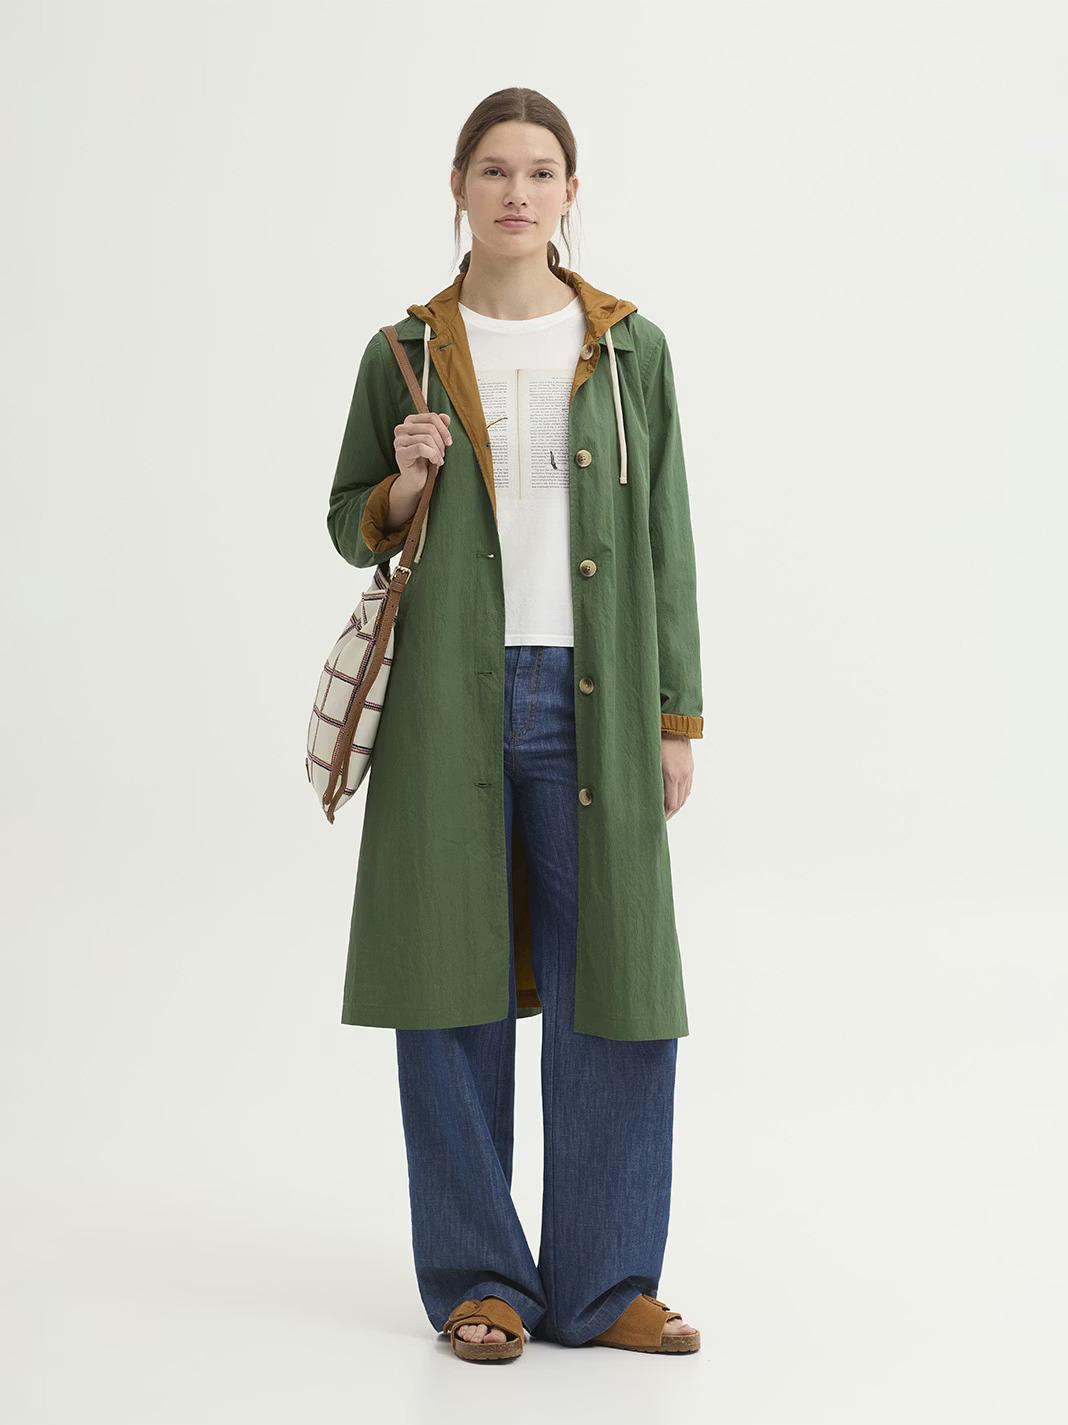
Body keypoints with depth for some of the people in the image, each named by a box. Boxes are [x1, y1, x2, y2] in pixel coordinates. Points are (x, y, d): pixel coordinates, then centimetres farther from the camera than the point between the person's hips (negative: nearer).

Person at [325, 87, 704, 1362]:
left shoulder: (629, 349, 6)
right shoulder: (404, 354, 6)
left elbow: (664, 542, 7)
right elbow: (352, 530, 13)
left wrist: (676, 722, 3)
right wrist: (407, 482, -9)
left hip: (591, 701, 0)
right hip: (448, 699, 0)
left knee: (611, 982, -1)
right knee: (455, 980, 2)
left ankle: (602, 1282, 11)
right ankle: (478, 1280, 13)